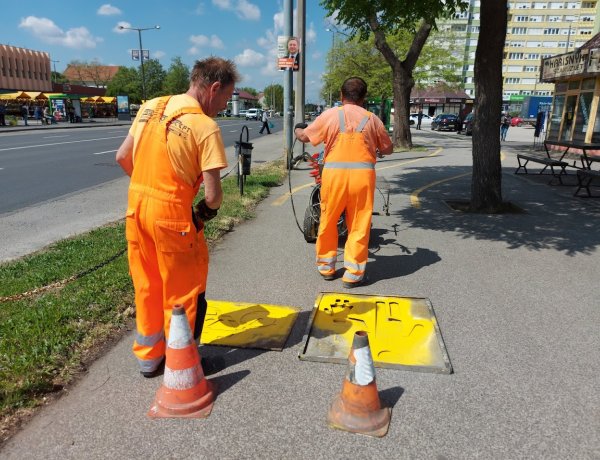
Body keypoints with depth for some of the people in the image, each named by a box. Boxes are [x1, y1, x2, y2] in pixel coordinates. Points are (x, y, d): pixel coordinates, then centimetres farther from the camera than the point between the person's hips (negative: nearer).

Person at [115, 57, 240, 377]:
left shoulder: (150, 107, 6)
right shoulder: (205, 126, -14)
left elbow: (123, 157, 11)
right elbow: (213, 194, -18)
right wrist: (206, 212, 3)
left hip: (136, 207, 7)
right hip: (172, 214, -7)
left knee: (146, 287, 20)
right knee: (183, 292, 12)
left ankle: (149, 357, 37)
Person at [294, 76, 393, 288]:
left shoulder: (330, 115, 4)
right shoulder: (372, 119, 7)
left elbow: (304, 136, 12)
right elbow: (388, 149, 15)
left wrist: (297, 129, 34)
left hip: (334, 173, 0)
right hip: (362, 174, 0)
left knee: (328, 221, 15)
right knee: (358, 225, 8)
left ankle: (326, 266, 26)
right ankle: (353, 274, 11)